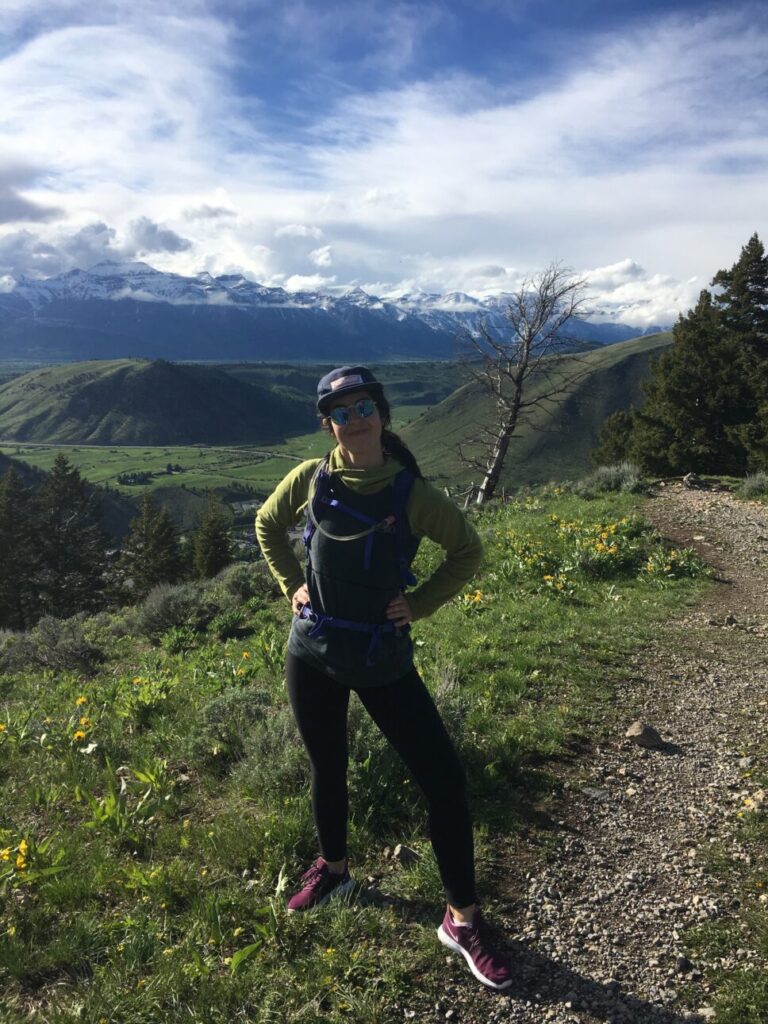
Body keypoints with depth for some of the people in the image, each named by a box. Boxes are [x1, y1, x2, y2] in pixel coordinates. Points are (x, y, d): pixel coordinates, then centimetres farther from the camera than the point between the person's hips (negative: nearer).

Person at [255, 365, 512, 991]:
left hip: (384, 659, -2)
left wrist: (420, 605, -7)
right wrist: (291, 586, 4)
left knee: (443, 777, -5)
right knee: (328, 769, 18)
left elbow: (468, 551, 2)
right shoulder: (311, 479, -4)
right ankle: (333, 870, 47)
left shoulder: (411, 492, -10)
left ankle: (462, 920, 13)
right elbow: (268, 526, 14)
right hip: (314, 655, 2)